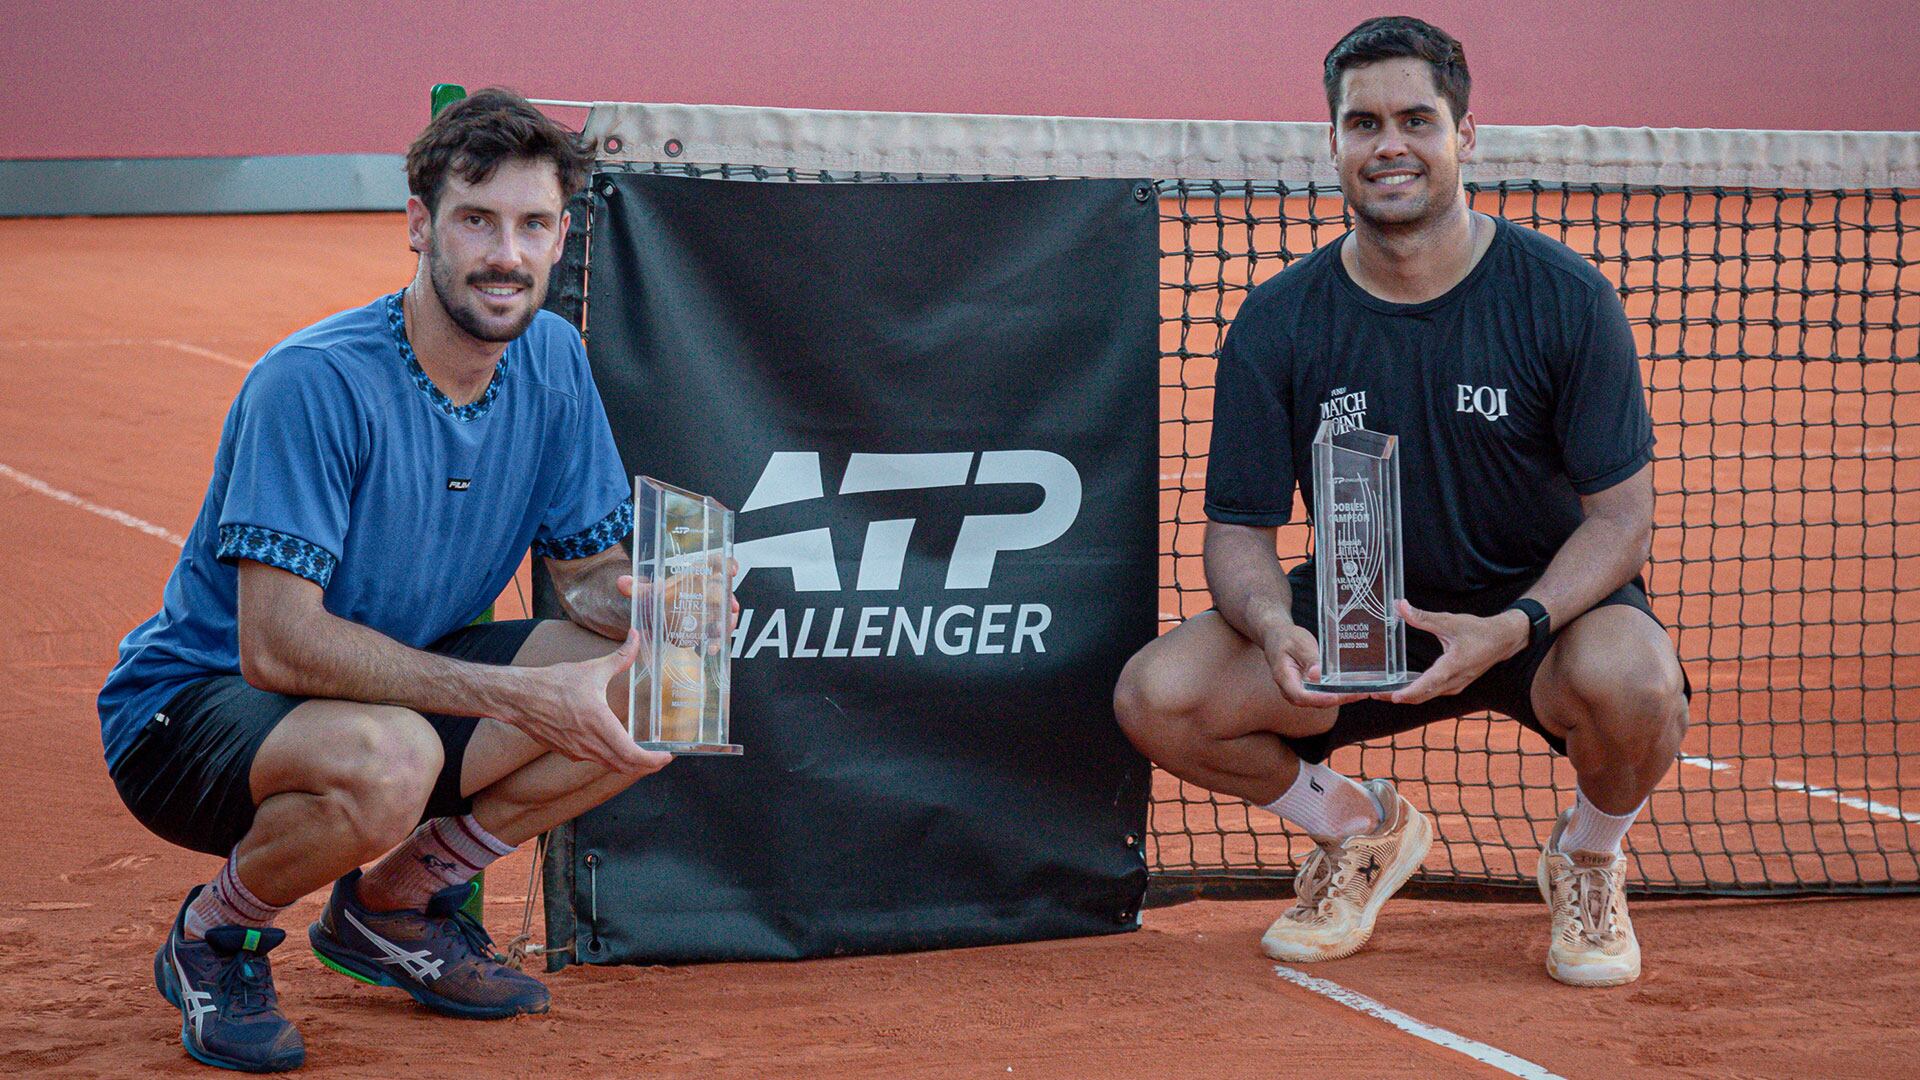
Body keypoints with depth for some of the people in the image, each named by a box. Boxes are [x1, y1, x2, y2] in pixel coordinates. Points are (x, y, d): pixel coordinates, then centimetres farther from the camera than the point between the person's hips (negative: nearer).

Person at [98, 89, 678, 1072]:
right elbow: (277, 644, -31)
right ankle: (214, 934, -6)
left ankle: (398, 898, 8)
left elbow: (592, 574, 5)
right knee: (388, 761, -40)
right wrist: (518, 696, -36)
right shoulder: (313, 381, -25)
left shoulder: (552, 361, -3)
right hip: (194, 706, -7)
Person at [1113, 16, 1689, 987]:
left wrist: (1511, 628, -31)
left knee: (1628, 681, -38)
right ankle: (1359, 829, 11)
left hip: (1545, 602, -2)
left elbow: (1622, 515, -12)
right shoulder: (1277, 323, -7)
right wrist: (1276, 629, -29)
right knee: (1157, 697, -21)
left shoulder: (1564, 298, -13)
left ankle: (1589, 855, 2)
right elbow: (1238, 531, -4)